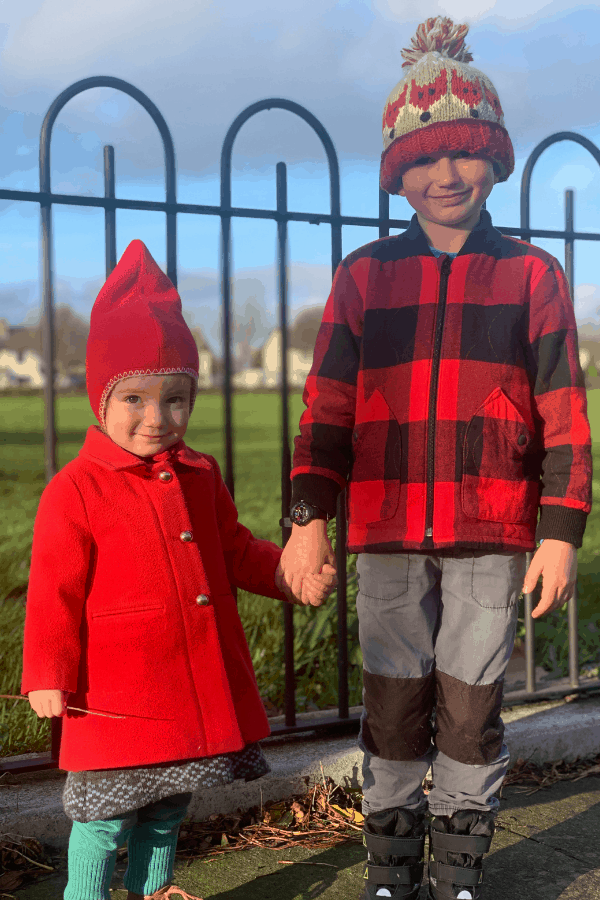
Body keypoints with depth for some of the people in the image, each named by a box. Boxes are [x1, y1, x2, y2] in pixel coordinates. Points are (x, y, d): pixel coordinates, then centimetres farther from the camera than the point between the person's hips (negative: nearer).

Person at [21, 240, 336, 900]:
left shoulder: (199, 477, 5)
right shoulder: (75, 491, -12)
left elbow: (234, 551, 15)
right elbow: (55, 594, -10)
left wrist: (292, 574, 1)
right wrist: (49, 676, -12)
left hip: (199, 690, 6)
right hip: (115, 695, -6)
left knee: (168, 805, 22)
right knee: (107, 815, 4)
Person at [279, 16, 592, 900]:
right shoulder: (364, 275, 7)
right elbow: (327, 405, 5)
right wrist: (309, 517, -4)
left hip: (492, 535, -1)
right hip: (389, 535, 1)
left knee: (471, 703, 6)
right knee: (395, 701, 8)